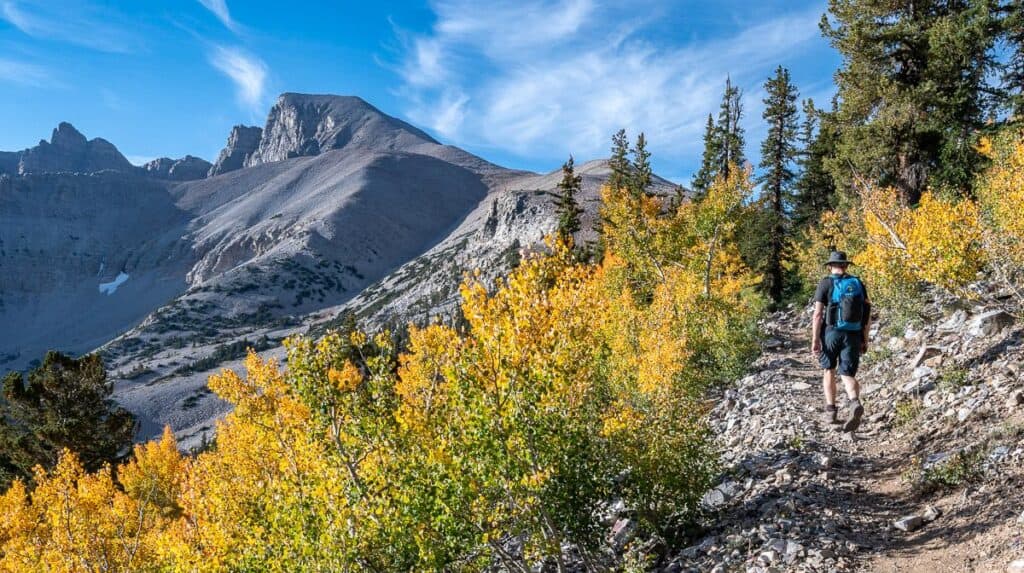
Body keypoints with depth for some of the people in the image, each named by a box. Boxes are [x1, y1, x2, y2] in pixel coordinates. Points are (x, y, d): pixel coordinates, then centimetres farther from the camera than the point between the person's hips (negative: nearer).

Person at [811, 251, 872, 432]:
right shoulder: (858, 283, 9)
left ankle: (831, 411, 15)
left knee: (829, 370, 18)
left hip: (832, 332, -2)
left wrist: (815, 340, -9)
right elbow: (867, 313, 9)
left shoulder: (825, 284, -3)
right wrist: (865, 339, 15)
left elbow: (818, 314, -10)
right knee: (848, 375, 6)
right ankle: (855, 404, -24)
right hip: (853, 335, 2)